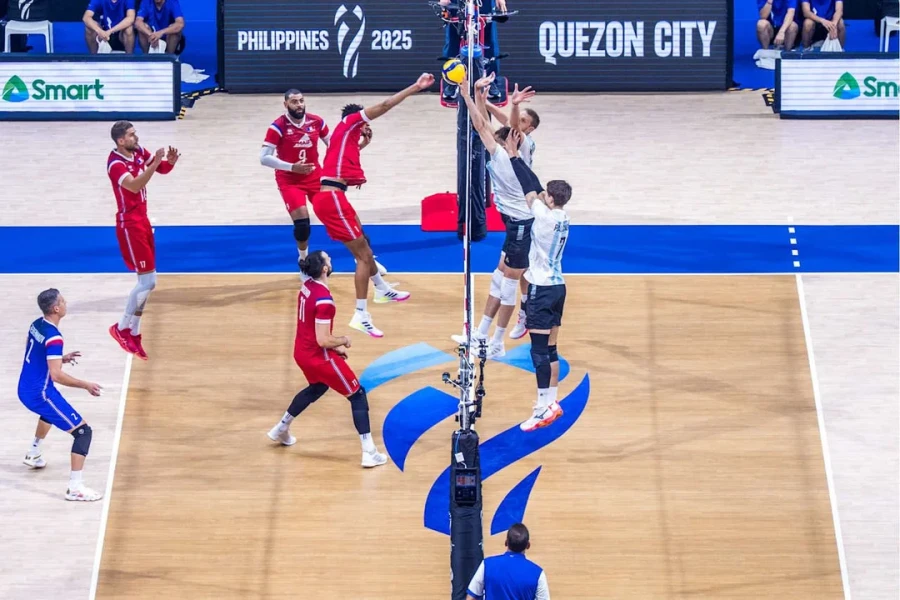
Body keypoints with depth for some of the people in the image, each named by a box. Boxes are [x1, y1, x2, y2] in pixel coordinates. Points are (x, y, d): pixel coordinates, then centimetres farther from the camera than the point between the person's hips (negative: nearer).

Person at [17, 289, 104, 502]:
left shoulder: (36, 325, 3)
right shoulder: (53, 338, -24)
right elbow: (56, 375, -29)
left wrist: (60, 358, 16)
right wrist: (86, 385, -21)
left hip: (25, 390, 10)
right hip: (40, 394, -10)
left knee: (50, 410, 44)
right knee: (83, 431, -11)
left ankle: (34, 454, 57)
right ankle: (75, 488, -18)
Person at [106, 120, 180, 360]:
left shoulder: (139, 152, 3)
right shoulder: (116, 164, -21)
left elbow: (162, 169, 13)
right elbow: (134, 186, -37)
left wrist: (170, 161, -10)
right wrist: (154, 164, -43)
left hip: (142, 222, 9)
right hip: (129, 225, -9)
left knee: (147, 281, 11)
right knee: (148, 281, -10)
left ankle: (133, 335, 18)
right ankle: (122, 328, 5)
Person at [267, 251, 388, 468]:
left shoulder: (307, 286, -1)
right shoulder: (324, 300, -29)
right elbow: (323, 340, -28)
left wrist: (333, 346, 14)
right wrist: (343, 341, -8)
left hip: (302, 352, 9)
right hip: (319, 356, -9)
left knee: (316, 388, 37)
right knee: (358, 395, 2)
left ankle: (281, 429, 47)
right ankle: (369, 453, -1)